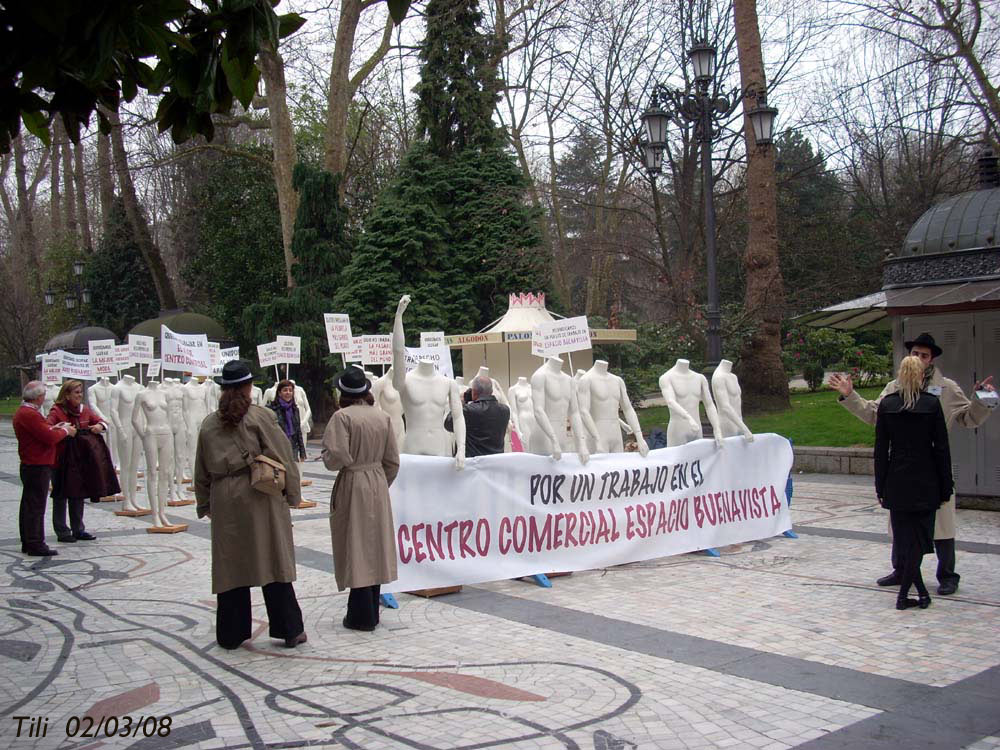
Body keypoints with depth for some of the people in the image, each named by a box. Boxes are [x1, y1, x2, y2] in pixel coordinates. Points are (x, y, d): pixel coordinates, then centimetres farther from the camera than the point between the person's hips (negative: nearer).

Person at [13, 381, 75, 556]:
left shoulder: (21, 412, 12)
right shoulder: (30, 415, -21)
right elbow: (50, 438, -23)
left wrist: (53, 428, 6)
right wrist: (65, 431, -7)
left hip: (28, 465, 11)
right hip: (38, 467, -11)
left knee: (28, 505, 15)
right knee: (36, 506, -6)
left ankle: (27, 543, 23)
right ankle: (35, 545, -2)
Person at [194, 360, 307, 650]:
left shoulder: (209, 424, 7)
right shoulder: (260, 417, -6)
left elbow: (202, 471, 13)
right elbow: (283, 458, -7)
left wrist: (205, 504, 23)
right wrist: (292, 493, 3)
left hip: (224, 501, 3)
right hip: (261, 497, -3)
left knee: (230, 565, 10)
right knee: (273, 560, 3)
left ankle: (231, 633, 16)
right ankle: (289, 629, 8)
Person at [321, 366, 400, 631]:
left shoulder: (342, 416, -14)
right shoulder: (383, 416, 3)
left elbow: (336, 458, -21)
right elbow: (392, 461, 6)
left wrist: (326, 453, 0)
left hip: (352, 486, -5)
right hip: (378, 484, 5)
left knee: (355, 548, 2)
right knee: (374, 546, 14)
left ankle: (362, 615, 6)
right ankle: (372, 610, 23)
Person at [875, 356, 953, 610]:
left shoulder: (886, 404, -2)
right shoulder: (932, 404, -7)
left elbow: (881, 450, 0)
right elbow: (941, 449, -5)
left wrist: (880, 487, 7)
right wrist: (945, 489, 2)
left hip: (897, 483, 2)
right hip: (925, 483, -2)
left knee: (903, 539, 11)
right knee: (919, 538, 4)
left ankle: (920, 591, 17)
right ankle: (904, 594, -1)